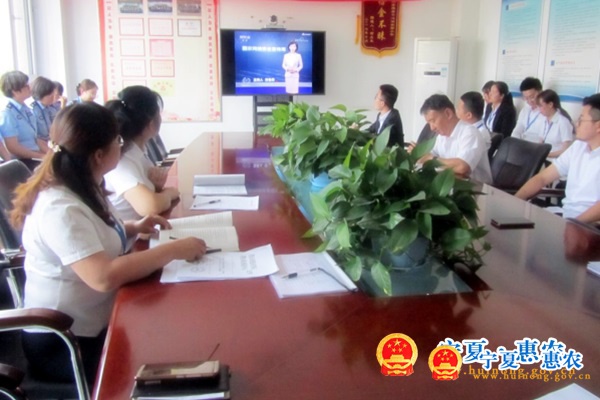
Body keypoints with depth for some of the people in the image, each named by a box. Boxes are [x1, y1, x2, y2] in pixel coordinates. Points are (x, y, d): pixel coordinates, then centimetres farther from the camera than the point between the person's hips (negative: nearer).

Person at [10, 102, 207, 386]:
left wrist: (132, 228, 5)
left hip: (96, 323, 9)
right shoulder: (60, 208, -27)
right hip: (64, 344, -9)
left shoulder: (82, 187, 3)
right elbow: (104, 277, -36)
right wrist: (173, 250, -28)